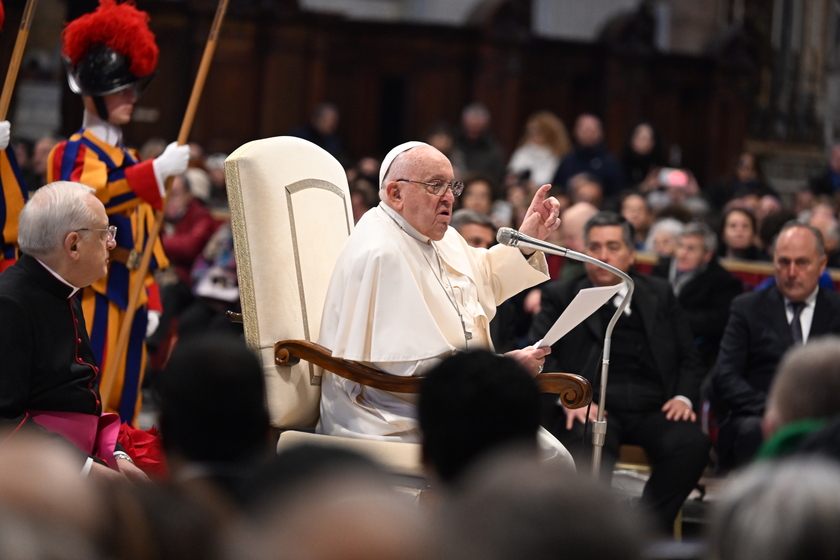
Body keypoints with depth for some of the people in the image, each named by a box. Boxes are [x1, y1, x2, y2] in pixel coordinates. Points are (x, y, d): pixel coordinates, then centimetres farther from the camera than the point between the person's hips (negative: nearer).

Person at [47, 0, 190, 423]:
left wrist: (149, 298, 18)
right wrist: (156, 172, -38)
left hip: (127, 295, 9)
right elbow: (89, 198, -30)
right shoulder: (77, 152, -8)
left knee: (122, 405, 9)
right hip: (92, 294, -9)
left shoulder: (127, 159, 20)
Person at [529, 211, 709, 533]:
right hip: (591, 405, -2)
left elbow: (688, 358, 21)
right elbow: (541, 356, 4)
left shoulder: (659, 295, 23)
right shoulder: (560, 296, 17)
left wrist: (684, 397, -1)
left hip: (652, 407, 2)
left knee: (692, 443, -29)